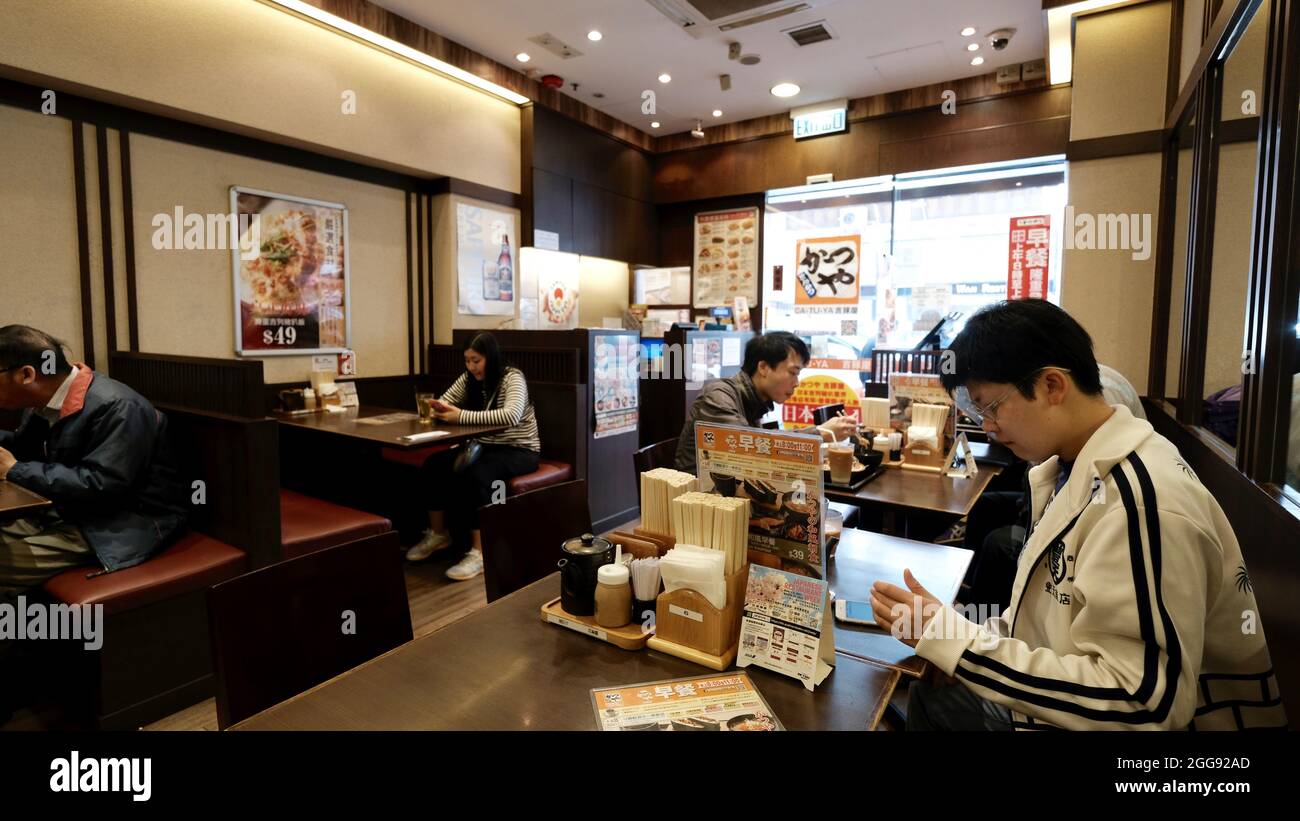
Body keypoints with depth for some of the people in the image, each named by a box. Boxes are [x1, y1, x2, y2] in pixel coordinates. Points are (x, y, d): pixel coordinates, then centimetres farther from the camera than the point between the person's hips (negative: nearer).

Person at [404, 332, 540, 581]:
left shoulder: (512, 378, -18)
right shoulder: (469, 379, 3)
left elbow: (511, 416, -36)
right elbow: (443, 404, 8)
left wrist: (462, 416, -35)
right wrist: (440, 410, -19)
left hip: (518, 450, -7)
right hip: (484, 446, 7)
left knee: (476, 474, -34)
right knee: (435, 464, -14)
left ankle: (480, 552, -26)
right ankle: (438, 533, 6)